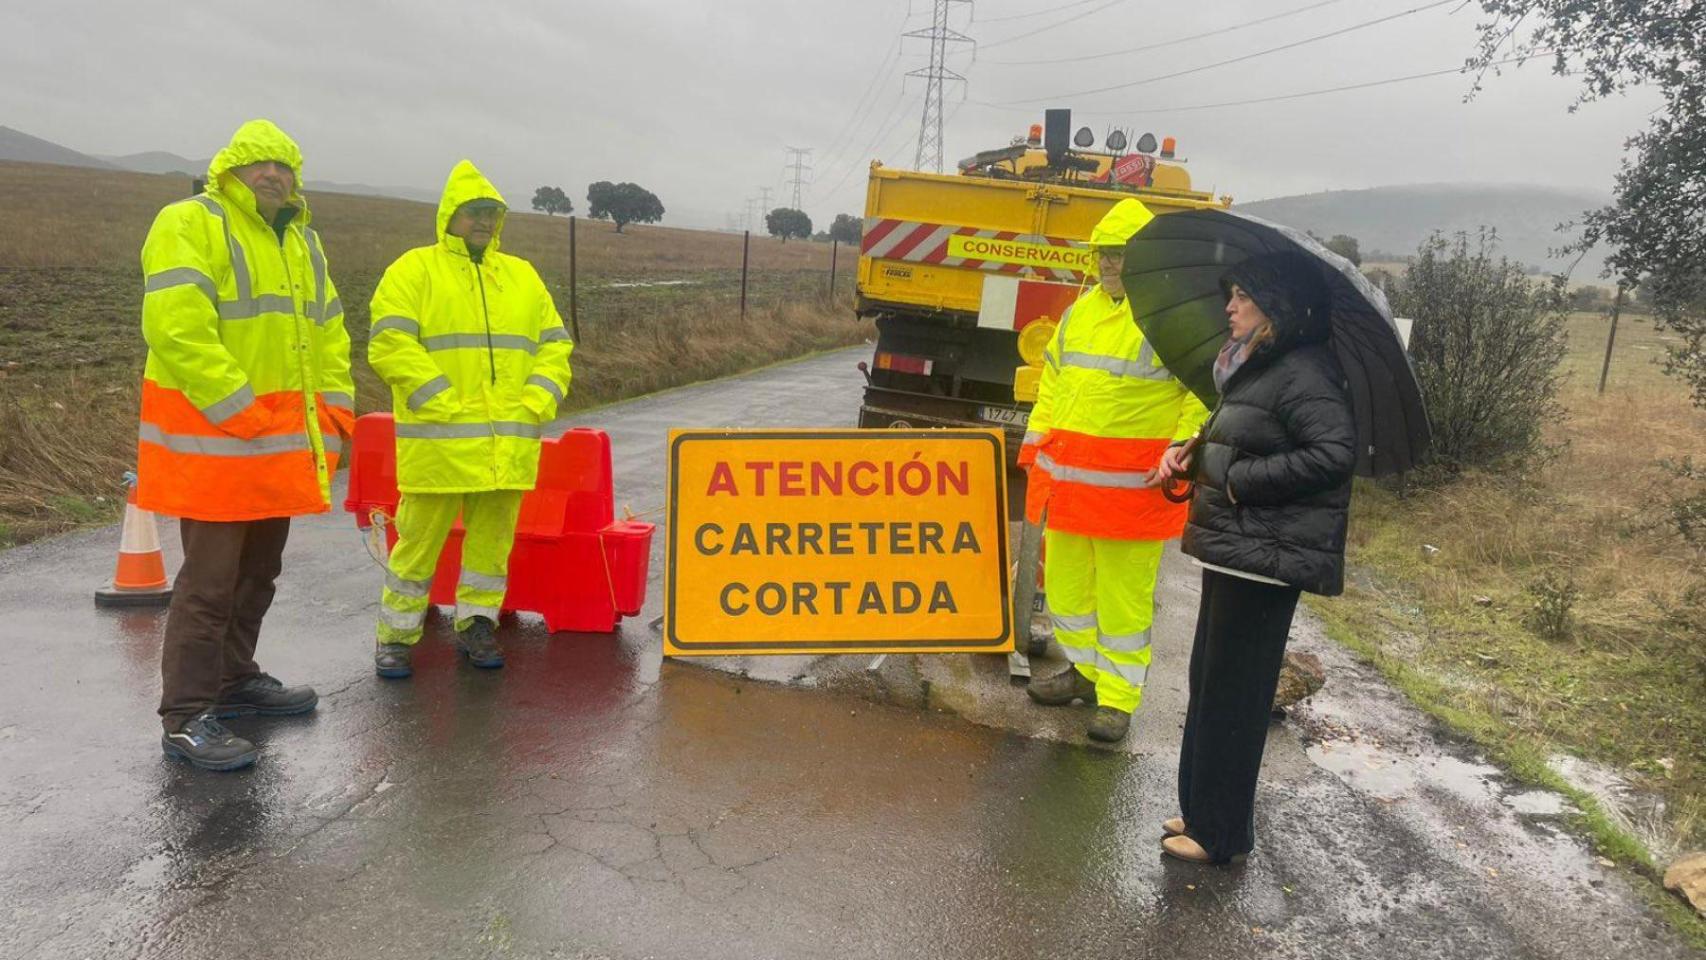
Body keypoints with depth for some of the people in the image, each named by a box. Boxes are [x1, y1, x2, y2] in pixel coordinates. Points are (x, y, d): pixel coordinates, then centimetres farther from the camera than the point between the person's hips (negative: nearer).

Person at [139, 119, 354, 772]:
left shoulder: (300, 241, 18)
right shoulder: (190, 225, -8)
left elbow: (327, 333, 21)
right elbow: (177, 329, -20)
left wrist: (332, 413, 8)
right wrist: (242, 414, -22)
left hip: (281, 439, 8)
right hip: (213, 438, -8)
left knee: (257, 571, 17)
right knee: (209, 579, -6)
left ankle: (234, 679, 33)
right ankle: (186, 718, 3)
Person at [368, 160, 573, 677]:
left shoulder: (523, 275, 17)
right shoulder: (414, 270, 2)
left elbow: (554, 345, 15)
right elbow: (390, 344, -9)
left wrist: (536, 404, -1)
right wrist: (444, 403, -16)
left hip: (508, 442, 4)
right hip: (438, 441, -4)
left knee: (492, 537, 10)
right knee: (419, 539, 3)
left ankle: (477, 625, 26)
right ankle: (396, 636, 17)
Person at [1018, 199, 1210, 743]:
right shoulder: (1082, 310, 14)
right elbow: (1052, 379, 23)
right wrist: (1037, 442, 17)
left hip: (1133, 483, -7)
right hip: (1066, 476, 7)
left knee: (1124, 592, 1)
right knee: (1065, 581, 15)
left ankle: (1118, 697, 14)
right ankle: (1086, 669, 33)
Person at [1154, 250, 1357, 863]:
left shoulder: (1302, 374, -16)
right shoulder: (1256, 367, 16)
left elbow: (1335, 452, -27)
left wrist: (1240, 479, -21)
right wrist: (1192, 453, 6)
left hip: (1265, 558, -10)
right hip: (1233, 551, 10)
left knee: (1232, 695, -1)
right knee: (1209, 681, 17)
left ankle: (1220, 834, 13)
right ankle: (1202, 811, 31)